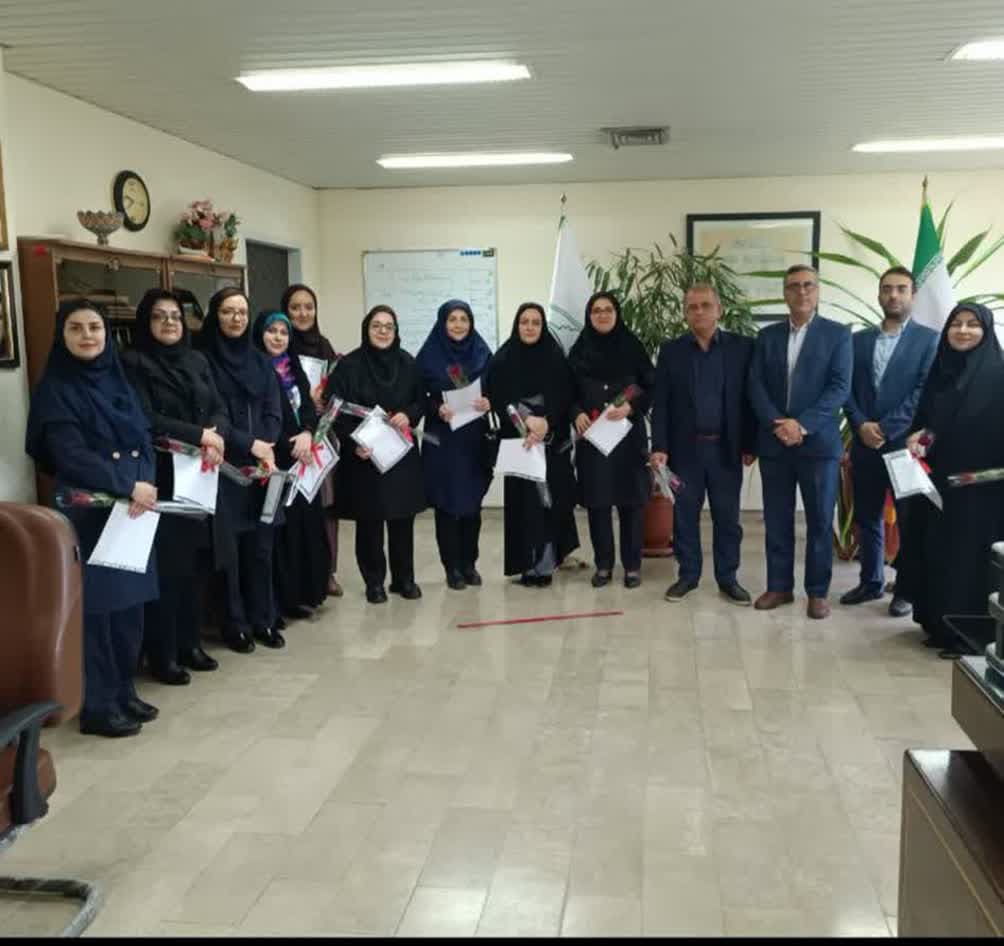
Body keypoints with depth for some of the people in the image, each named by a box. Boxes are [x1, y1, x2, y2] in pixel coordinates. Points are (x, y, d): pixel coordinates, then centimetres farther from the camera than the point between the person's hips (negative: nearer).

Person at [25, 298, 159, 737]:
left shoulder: (118, 381, 13)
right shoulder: (55, 389, -6)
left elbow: (144, 440, 7)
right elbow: (70, 457, -15)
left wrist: (146, 483, -12)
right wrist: (128, 486, -20)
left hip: (132, 510, 6)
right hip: (88, 513, -6)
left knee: (129, 603, 10)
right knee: (95, 606, -2)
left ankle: (123, 692, 23)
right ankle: (97, 706, 8)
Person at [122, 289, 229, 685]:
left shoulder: (197, 360, 15)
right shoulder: (134, 363, -4)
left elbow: (219, 409, 8)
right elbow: (145, 420, -14)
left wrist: (217, 436, -13)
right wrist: (198, 435, -17)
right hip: (162, 478, -6)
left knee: (198, 563, 9)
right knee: (167, 567, -3)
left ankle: (190, 642, 22)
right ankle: (162, 654, 8)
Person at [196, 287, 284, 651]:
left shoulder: (259, 361, 13)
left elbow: (274, 412, 6)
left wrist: (267, 450, -10)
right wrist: (250, 444, -15)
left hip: (262, 467, 4)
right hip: (225, 468, -4)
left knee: (260, 545, 7)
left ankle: (262, 618, 17)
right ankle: (235, 624, 10)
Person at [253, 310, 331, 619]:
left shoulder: (293, 368, 15)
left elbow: (308, 406, 5)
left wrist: (307, 434, -14)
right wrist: (291, 446, -14)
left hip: (302, 458, 6)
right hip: (275, 460, -6)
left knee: (307, 521, 8)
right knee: (283, 527, -4)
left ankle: (306, 590, 18)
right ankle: (286, 597, 5)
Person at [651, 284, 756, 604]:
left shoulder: (742, 347, 2)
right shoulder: (671, 350, 4)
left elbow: (751, 397, 2)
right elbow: (660, 403, 1)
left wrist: (750, 444, -2)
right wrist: (659, 446, -6)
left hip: (726, 448, 0)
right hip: (685, 448, 1)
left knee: (727, 517, 6)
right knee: (684, 516, 7)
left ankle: (728, 578, 17)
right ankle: (687, 575, 19)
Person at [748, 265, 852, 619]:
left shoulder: (838, 334, 1)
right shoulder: (767, 336, 10)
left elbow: (840, 387, -8)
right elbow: (756, 386, 3)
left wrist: (802, 424, -17)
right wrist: (776, 424, -13)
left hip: (819, 441, -2)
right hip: (774, 441, 3)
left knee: (820, 520, 4)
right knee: (777, 520, 8)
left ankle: (817, 592, 14)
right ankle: (779, 586, 18)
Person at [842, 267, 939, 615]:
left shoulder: (929, 339, -1)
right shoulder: (859, 340, 11)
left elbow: (925, 392, -9)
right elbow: (847, 389, 7)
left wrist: (885, 429, -14)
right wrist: (861, 425, -10)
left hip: (905, 443, -4)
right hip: (864, 444, 4)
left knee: (910, 520, 4)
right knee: (867, 518, 11)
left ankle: (908, 589, 15)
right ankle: (871, 582, 23)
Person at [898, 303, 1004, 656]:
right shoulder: (939, 371, 9)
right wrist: (918, 435, -4)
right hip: (936, 480, 6)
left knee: (969, 557, -1)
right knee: (935, 552, 11)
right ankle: (938, 622, 23)